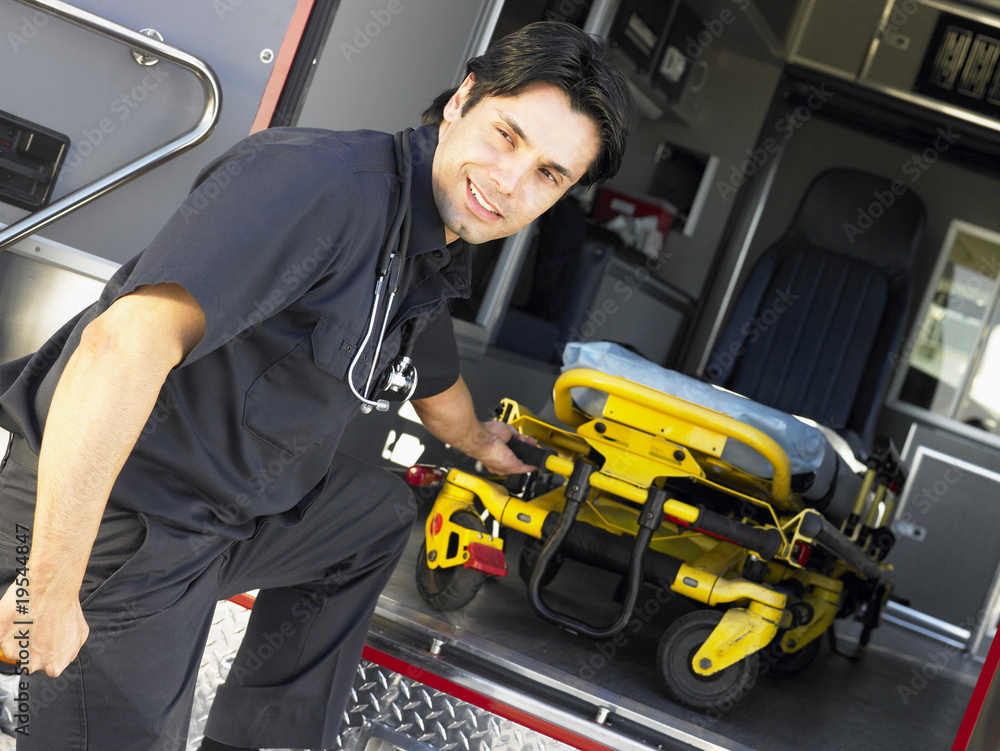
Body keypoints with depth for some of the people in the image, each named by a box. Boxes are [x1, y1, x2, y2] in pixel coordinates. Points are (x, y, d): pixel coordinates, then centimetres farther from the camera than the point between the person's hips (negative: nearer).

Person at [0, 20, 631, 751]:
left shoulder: (431, 264, 6)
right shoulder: (324, 179, -26)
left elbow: (435, 388, 31)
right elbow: (124, 347, -37)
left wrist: (482, 444, 51)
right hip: (112, 516, -9)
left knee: (382, 510, 24)